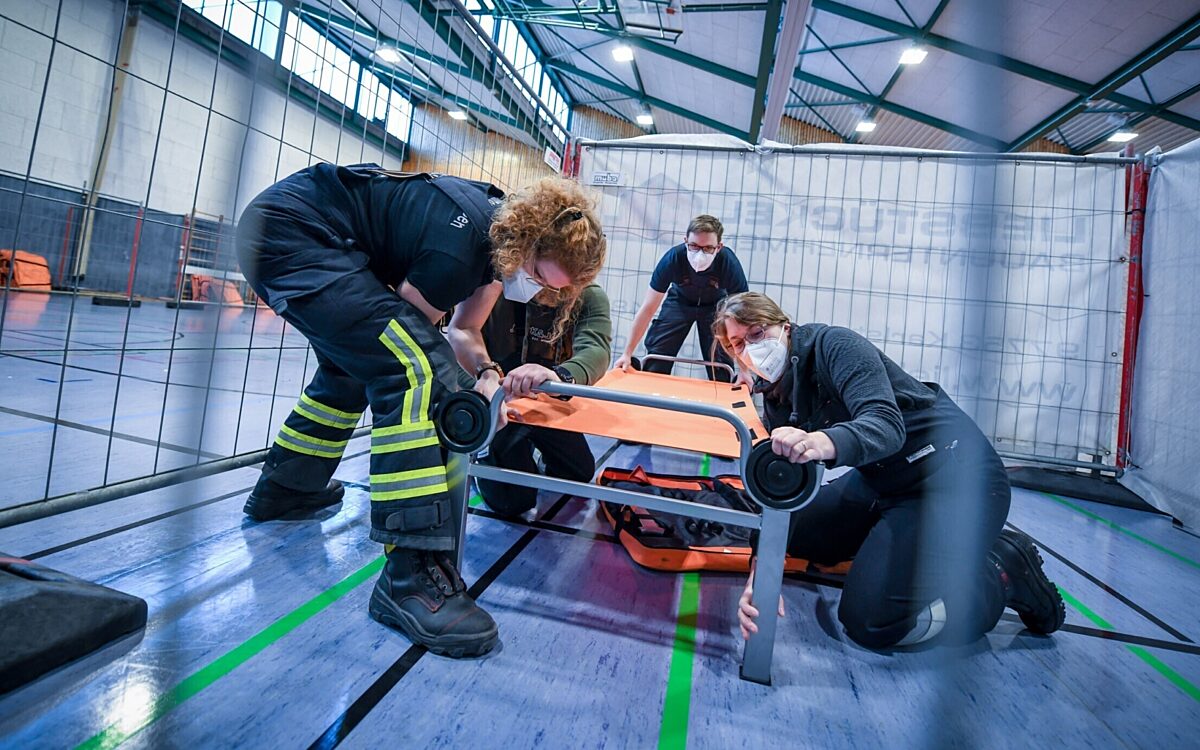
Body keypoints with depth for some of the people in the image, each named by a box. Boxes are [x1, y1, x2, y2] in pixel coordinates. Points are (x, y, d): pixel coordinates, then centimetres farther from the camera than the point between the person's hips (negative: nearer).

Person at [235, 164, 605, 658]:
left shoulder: (503, 223, 3)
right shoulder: (459, 249, -25)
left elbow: (465, 328, 10)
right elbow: (418, 349, -14)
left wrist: (486, 372, -6)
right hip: (294, 234, -11)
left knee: (357, 361, 26)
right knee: (414, 372, -24)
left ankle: (284, 487, 42)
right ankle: (411, 576, -25)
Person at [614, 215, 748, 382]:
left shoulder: (730, 263, -34)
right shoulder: (672, 258, -33)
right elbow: (648, 309, -26)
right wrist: (627, 354, -24)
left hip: (715, 305, 0)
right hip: (680, 300, 1)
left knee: (721, 361, -10)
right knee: (656, 352, -9)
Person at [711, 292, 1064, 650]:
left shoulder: (833, 344, -19)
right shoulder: (776, 402, 3)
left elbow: (887, 424, -32)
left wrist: (827, 442, -55)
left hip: (957, 479, -8)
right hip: (883, 480, 9)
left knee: (868, 621, -16)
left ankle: (1006, 572, 2)